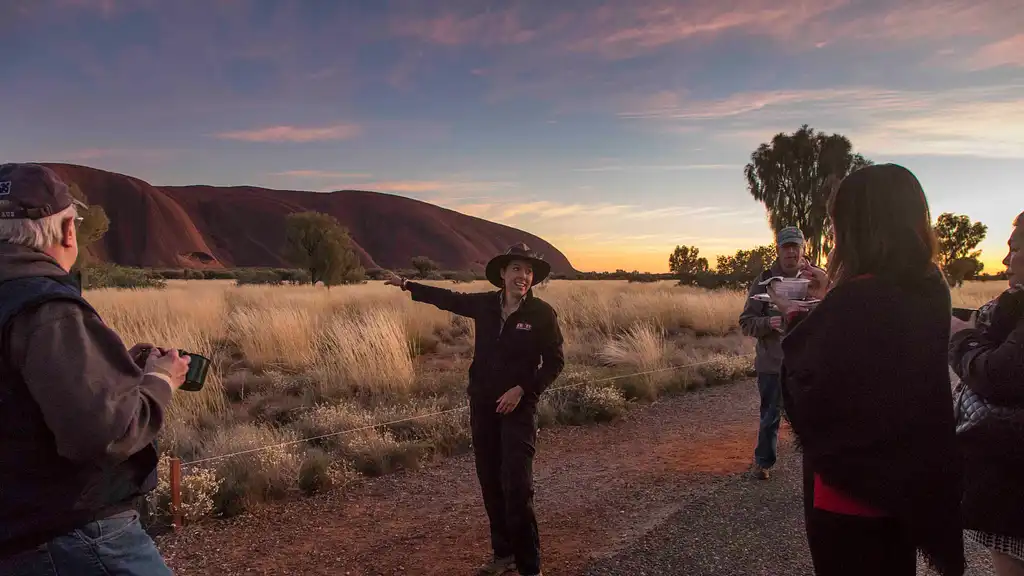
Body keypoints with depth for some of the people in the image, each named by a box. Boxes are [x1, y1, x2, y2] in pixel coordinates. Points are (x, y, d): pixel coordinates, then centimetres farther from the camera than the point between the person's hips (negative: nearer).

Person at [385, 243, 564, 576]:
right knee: (491, 483, 12)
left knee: (517, 488, -12)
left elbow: (555, 362, -6)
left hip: (518, 406, -4)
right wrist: (409, 285, 26)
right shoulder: (485, 304, 0)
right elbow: (449, 299, 17)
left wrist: (522, 389, -17)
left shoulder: (542, 314, -11)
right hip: (482, 404, 5)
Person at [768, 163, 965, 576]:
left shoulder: (853, 300, -27)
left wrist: (794, 318, -8)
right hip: (911, 477, 7)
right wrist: (833, 298, 14)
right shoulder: (931, 290, -1)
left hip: (851, 483, -7)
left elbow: (807, 391, -20)